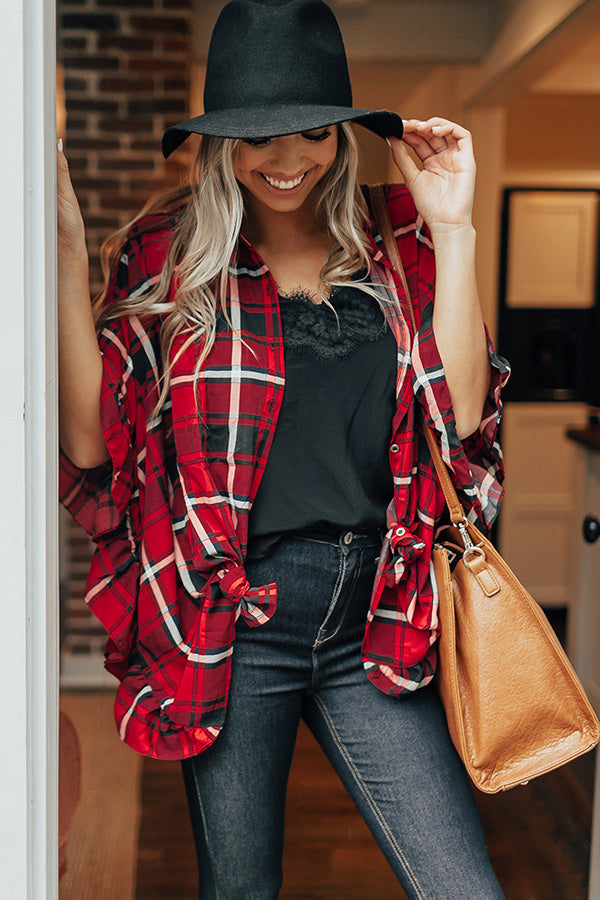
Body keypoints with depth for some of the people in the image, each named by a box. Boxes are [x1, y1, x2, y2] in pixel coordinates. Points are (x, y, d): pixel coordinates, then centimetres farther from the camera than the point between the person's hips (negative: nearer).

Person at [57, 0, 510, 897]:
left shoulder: (395, 250, 6)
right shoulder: (169, 257, 1)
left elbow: (461, 418, -4)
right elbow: (93, 444, -6)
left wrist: (453, 232, -6)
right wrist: (65, 249, -11)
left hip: (372, 630, 2)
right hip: (229, 628, -1)